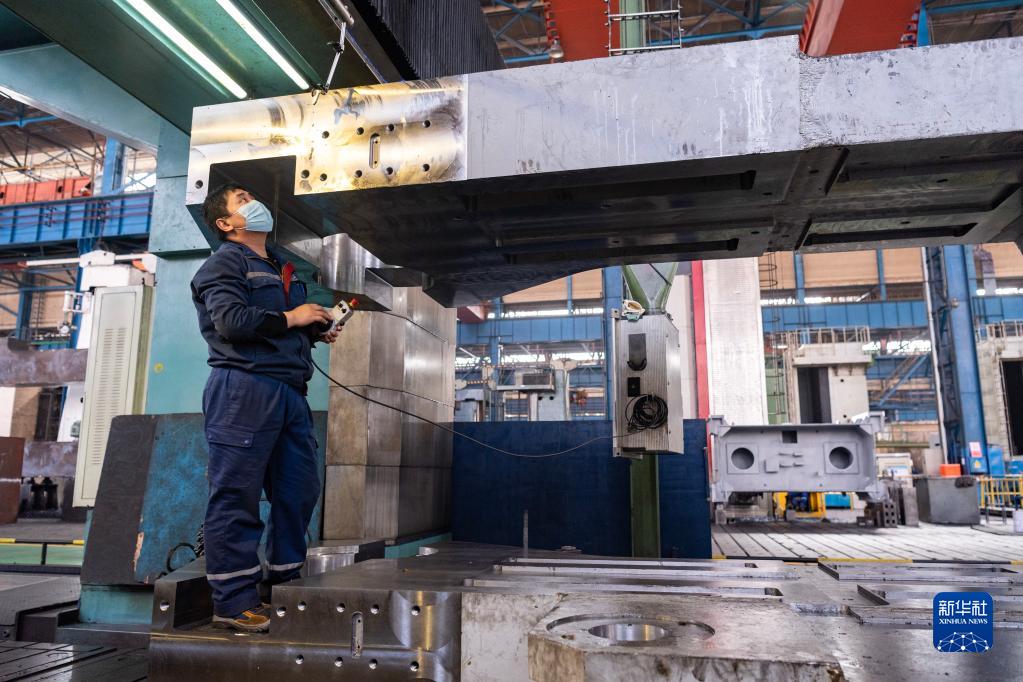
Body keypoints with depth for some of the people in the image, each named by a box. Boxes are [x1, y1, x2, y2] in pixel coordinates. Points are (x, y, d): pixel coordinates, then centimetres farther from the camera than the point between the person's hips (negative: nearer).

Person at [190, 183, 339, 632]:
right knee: (237, 494, -4)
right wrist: (291, 318, -7)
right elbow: (231, 321, -16)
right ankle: (234, 602, 3)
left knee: (300, 489, 10)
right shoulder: (225, 262, 1)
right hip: (245, 388, -8)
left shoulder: (281, 269, 26)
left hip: (288, 390, 8)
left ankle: (284, 581, 24)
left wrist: (317, 332, 11)